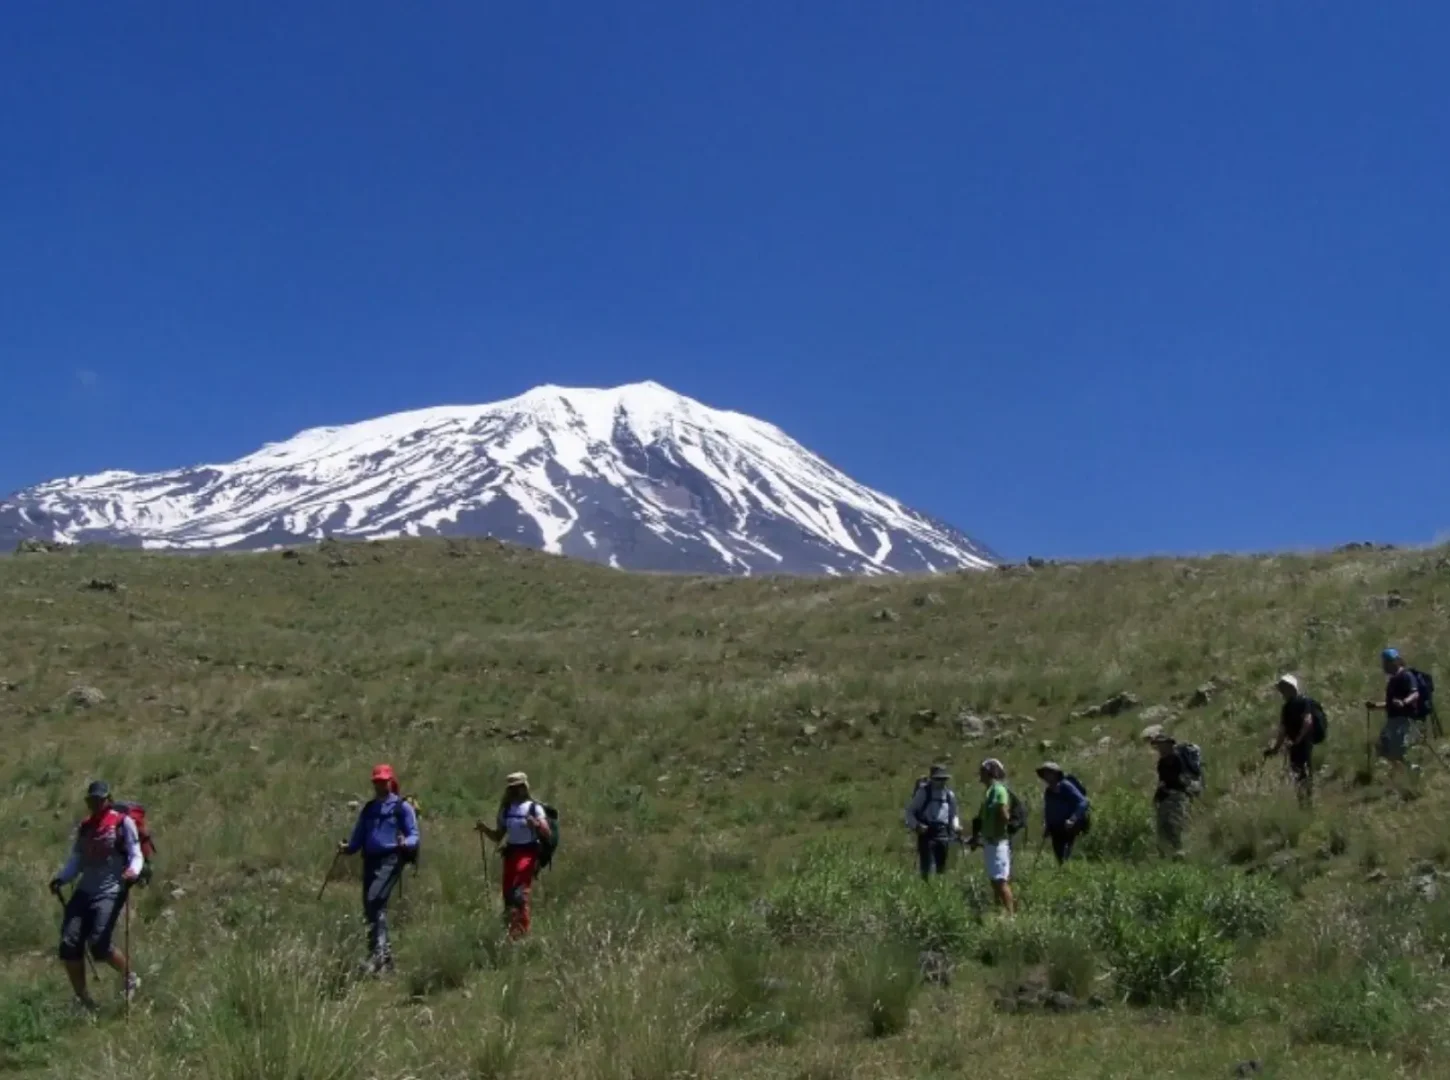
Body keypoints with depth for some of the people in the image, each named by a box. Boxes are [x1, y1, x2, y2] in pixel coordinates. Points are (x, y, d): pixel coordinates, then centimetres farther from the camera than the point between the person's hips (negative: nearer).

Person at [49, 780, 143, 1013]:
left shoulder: (123, 823, -1)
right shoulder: (84, 828, 15)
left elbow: (136, 855, -4)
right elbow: (76, 861, 13)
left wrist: (133, 871, -26)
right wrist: (61, 878, -5)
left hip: (111, 891, -6)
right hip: (85, 891, 6)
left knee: (98, 944, -19)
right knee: (69, 945, -6)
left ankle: (130, 977, 10)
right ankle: (83, 1000, 10)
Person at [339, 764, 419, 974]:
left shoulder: (402, 807, 4)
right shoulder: (368, 809, 22)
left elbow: (414, 836, -1)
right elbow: (358, 838, 20)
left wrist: (404, 843, -22)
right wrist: (347, 847, -1)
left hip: (390, 859, -7)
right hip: (370, 860, 7)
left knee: (375, 900, -24)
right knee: (369, 908, 7)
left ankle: (378, 952, -27)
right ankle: (385, 955, 18)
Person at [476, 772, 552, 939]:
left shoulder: (534, 808, -3)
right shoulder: (506, 809, 13)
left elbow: (547, 834, -12)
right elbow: (498, 836, 19)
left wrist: (536, 825, -31)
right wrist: (485, 829, 0)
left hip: (528, 853, -6)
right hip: (510, 854, 6)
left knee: (520, 894, -19)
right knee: (508, 895, 5)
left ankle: (521, 932, -17)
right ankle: (511, 931, 17)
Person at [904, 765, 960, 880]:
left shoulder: (950, 795, 8)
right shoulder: (923, 792, -5)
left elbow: (953, 814, 20)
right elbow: (909, 811, -1)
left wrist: (956, 826, 1)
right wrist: (916, 826, -15)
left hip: (943, 835, 4)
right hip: (926, 834, -4)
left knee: (942, 869, 10)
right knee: (927, 869, -9)